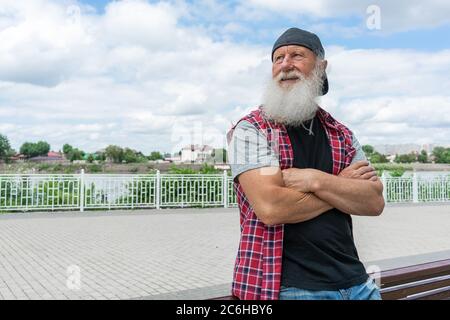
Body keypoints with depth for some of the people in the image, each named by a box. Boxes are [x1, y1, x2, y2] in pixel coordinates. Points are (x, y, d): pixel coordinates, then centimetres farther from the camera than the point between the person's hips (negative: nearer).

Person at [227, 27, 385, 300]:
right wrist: (342, 185, -9)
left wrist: (315, 180, -18)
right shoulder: (250, 130, -8)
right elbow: (270, 208, -20)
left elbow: (375, 202, -3)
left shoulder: (342, 135, 8)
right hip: (289, 286, -4)